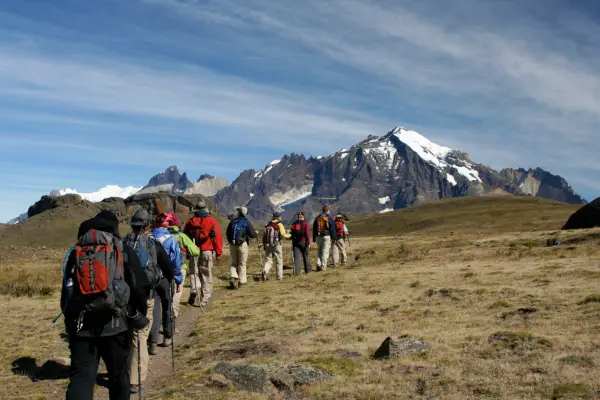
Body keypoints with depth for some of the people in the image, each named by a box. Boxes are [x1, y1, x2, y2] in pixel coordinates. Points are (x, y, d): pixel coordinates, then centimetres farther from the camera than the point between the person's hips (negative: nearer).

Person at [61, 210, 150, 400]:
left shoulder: (76, 253, 11)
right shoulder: (123, 251, 2)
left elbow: (66, 292, 16)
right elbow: (140, 287, -1)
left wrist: (70, 321, 26)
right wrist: (139, 314, 14)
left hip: (81, 326, 2)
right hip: (114, 325, -1)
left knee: (80, 377, -1)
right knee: (118, 373, 17)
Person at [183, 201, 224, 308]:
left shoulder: (190, 222, 6)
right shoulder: (211, 221, -2)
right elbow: (217, 237, -6)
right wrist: (219, 252, 0)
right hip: (207, 251, -2)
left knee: (194, 272, 15)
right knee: (206, 276, 5)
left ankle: (194, 289, -12)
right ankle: (204, 300, 4)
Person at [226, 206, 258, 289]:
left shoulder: (232, 221, 6)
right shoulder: (247, 222, -5)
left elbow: (228, 233, 11)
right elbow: (252, 234, -8)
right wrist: (256, 233, 14)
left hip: (232, 245, 3)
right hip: (242, 244, -3)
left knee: (234, 263, 14)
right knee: (242, 264, 6)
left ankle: (233, 277, -7)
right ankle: (241, 282, 7)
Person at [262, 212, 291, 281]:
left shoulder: (268, 225, 10)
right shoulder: (279, 224, -5)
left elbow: (264, 236, 8)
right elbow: (283, 234, -15)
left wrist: (264, 245, 13)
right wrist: (288, 235, 5)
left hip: (267, 244, 4)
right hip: (276, 245, -4)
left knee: (268, 260, 7)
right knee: (279, 261, 10)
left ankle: (265, 271, -19)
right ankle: (279, 276, 13)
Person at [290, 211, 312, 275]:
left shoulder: (294, 224, 10)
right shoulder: (305, 223, -6)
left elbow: (292, 233, 14)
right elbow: (307, 234, -14)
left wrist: (292, 243, 20)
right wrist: (309, 243, -11)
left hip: (295, 242, 3)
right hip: (303, 242, -3)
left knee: (297, 257, -1)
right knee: (305, 256, 11)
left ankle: (296, 271, -12)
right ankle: (308, 270, 22)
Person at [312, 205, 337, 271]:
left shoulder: (317, 218, 14)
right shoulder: (329, 218, -2)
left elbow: (314, 229, 15)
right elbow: (332, 229, -5)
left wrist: (314, 238, 18)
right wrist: (334, 238, -1)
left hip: (318, 236, 5)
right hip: (326, 236, -5)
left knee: (320, 251, 14)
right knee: (325, 251, -2)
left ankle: (318, 265, 1)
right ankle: (323, 266, -7)